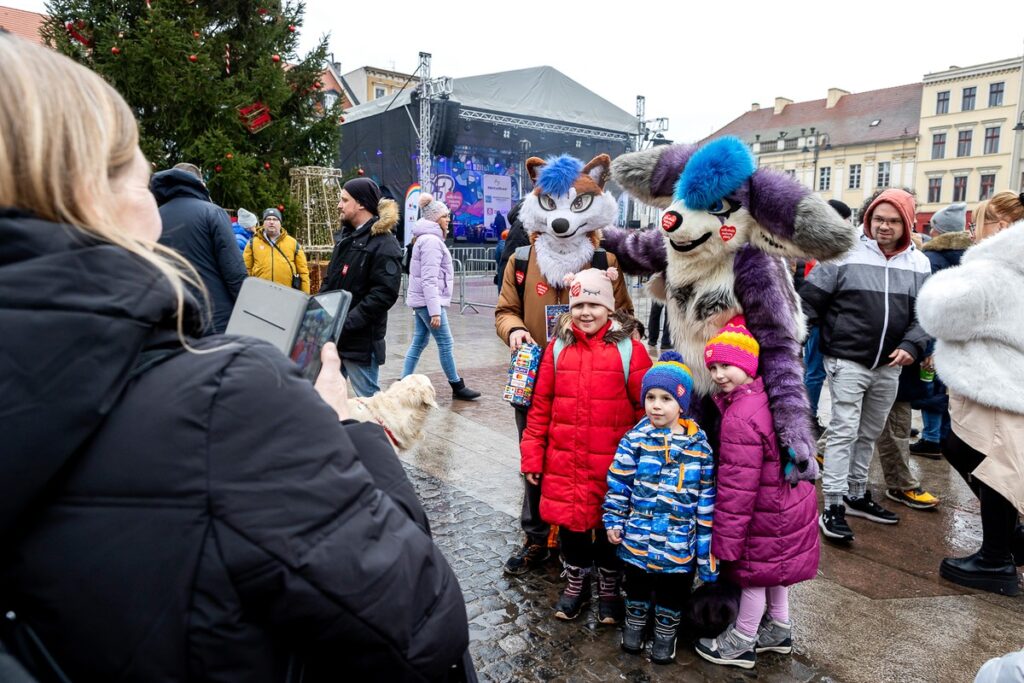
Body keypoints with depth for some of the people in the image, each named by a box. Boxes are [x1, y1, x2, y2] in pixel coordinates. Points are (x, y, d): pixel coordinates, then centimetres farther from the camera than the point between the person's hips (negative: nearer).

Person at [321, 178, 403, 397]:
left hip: (361, 339, -8)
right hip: (333, 334, 9)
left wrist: (346, 323, -22)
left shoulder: (384, 243, -13)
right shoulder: (346, 235, 14)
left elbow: (384, 293, -21)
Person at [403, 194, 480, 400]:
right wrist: (435, 311, -24)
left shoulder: (427, 238, 17)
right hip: (428, 300, -10)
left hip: (420, 301, 10)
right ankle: (457, 387, 8)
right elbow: (429, 280, -22)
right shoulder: (431, 241, -16)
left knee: (419, 342, 11)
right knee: (445, 344, -2)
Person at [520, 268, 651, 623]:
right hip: (564, 461, 3)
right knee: (570, 520, 14)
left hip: (613, 464, -2)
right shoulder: (558, 348, 3)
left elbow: (646, 409, -4)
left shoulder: (630, 350, -6)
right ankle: (576, 581, 39)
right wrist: (532, 456, 4)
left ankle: (609, 587, 36)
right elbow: (540, 406, 5)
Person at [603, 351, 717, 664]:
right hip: (638, 536, 1)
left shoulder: (700, 447, -8)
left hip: (679, 542, 0)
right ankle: (635, 621, 45)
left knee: (674, 589, 18)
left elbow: (707, 499, -3)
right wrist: (613, 520, -4)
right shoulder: (635, 439, -9)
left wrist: (706, 546, -2)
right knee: (637, 583, 20)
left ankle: (666, 631, 42)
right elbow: (618, 484, -2)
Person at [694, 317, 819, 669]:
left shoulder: (740, 418, -29)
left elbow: (737, 488, -27)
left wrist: (725, 542, -20)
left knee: (754, 573, 8)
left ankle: (741, 643, 27)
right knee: (773, 568, 24)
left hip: (768, 517, -9)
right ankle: (779, 629, 44)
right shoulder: (767, 398, 1)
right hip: (788, 504, 9)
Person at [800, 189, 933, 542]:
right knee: (844, 432, -6)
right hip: (847, 361, -5)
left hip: (889, 366, 5)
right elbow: (809, 299, -6)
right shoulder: (846, 254, -8)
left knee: (869, 434, 16)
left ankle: (856, 495, 31)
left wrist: (912, 345, -8)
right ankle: (832, 507, 1)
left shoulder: (919, 264, 6)